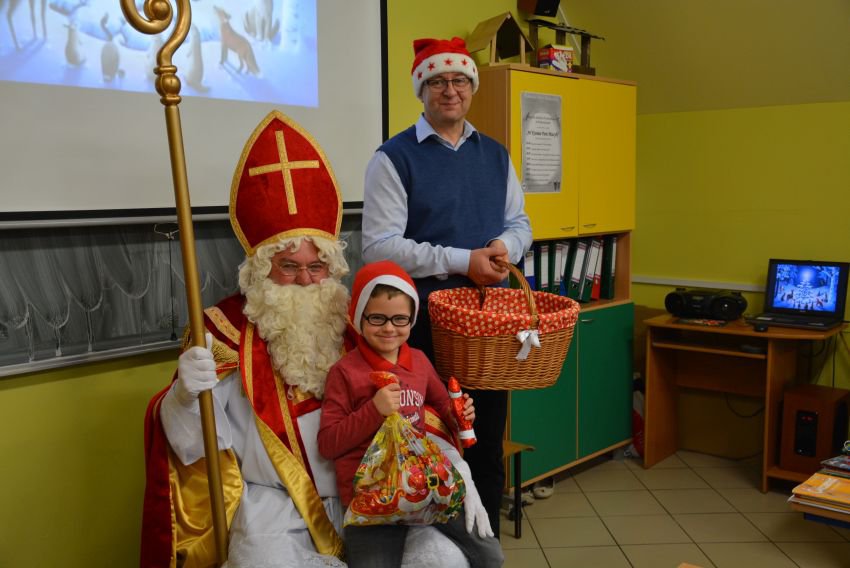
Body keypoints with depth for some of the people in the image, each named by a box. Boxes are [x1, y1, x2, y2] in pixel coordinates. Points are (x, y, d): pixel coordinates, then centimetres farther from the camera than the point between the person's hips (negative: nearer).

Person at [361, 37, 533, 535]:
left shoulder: (496, 155, 11)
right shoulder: (394, 157, -6)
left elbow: (520, 222, 16)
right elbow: (380, 246, -15)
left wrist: (505, 245, -8)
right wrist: (462, 261, -19)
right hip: (426, 318, -5)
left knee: (488, 445, 14)